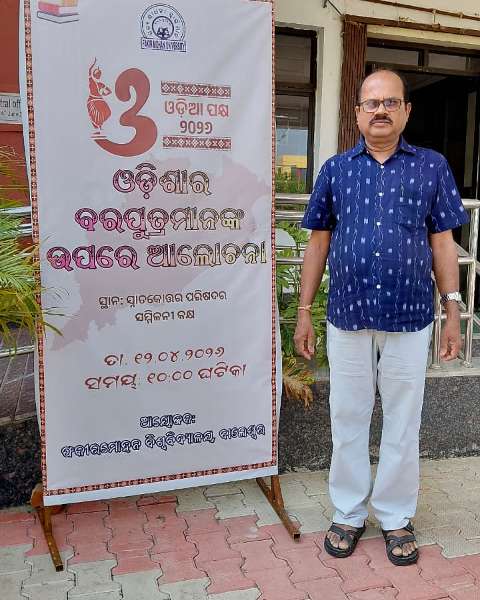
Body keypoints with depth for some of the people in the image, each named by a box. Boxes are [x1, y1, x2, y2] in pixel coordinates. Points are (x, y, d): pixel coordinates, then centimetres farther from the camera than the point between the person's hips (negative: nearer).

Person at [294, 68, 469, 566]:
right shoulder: (336, 169, 6)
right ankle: (348, 514, 28)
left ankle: (396, 517, 29)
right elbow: (318, 243, 7)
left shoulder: (432, 167, 5)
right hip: (347, 317, 1)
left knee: (403, 423, 11)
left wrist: (453, 312, 2)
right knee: (347, 420, 11)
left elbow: (442, 243, 6)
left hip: (409, 318, 0)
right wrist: (304, 312, 3)